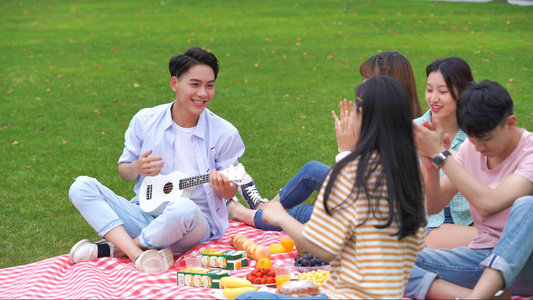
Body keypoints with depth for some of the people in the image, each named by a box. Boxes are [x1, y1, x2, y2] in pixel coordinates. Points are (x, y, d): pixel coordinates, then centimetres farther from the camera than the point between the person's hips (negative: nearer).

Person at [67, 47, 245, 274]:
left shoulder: (224, 134, -4)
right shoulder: (145, 120, 2)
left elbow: (231, 191, 4)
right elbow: (123, 171, 12)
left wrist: (224, 188, -21)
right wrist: (136, 168, -13)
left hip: (196, 223, -3)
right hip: (146, 213, 3)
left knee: (184, 208, -41)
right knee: (81, 186, -14)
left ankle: (108, 249, -19)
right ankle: (138, 255, -33)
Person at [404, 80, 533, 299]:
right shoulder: (470, 148, 4)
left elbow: (488, 204, -30)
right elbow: (433, 207, 5)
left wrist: (440, 155, -25)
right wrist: (431, 167, -16)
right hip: (481, 255, 5)